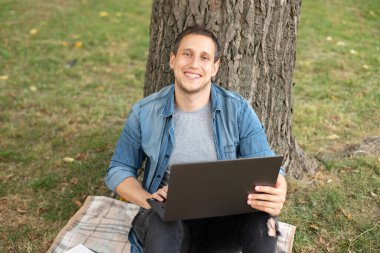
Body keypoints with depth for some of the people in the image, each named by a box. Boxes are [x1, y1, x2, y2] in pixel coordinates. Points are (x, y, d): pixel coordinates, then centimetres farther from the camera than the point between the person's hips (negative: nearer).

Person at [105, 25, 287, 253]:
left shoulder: (238, 110, -3)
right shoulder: (144, 113, -1)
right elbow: (119, 170, 8)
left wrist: (278, 194, -29)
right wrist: (147, 199, -13)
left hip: (224, 219, 1)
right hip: (168, 217, 0)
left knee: (261, 220, -31)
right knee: (162, 228, -35)